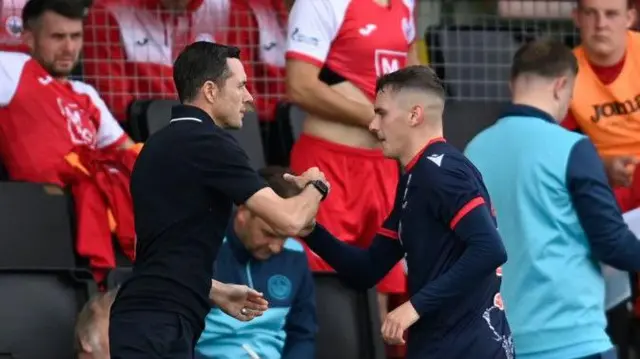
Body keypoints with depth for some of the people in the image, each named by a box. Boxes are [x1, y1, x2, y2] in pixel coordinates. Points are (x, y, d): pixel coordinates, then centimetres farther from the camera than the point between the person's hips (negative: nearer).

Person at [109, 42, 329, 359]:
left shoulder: (163, 144, 19)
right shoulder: (209, 144, -9)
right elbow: (289, 221, -13)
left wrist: (219, 293, 30)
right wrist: (316, 186, 8)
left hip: (145, 318, 10)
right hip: (159, 326, -10)